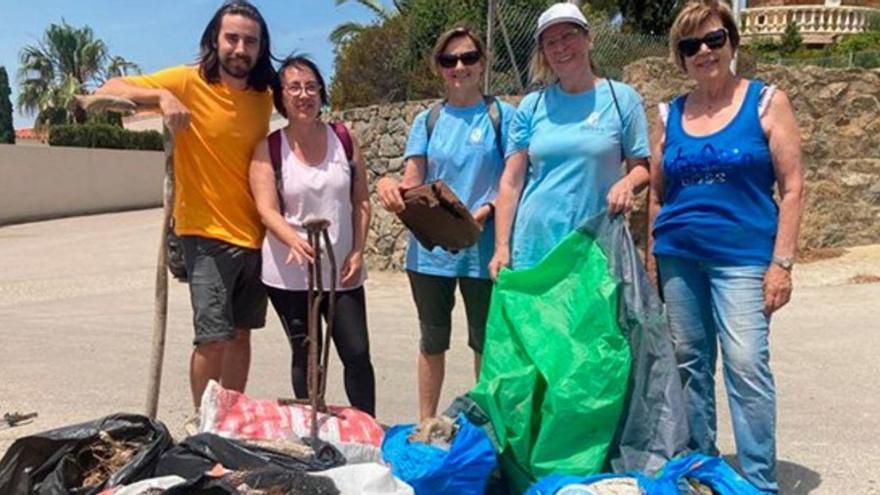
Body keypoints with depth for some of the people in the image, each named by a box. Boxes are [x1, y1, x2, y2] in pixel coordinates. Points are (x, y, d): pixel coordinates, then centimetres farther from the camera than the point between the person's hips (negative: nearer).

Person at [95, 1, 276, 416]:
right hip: (207, 233, -5)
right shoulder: (188, 82, -9)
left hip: (254, 234, 5)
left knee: (241, 333, 14)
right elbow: (109, 90, -9)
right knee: (214, 337, -10)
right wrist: (161, 95, -27)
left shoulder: (264, 97, 6)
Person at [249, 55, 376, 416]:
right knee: (305, 356, 10)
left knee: (357, 353, 0)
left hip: (341, 270, 2)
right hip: (290, 274, -1)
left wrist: (357, 253, -4)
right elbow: (267, 210, -13)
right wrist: (294, 240, -33)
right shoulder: (269, 149, -4)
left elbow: (361, 202, 6)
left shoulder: (344, 140, 3)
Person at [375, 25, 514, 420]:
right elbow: (412, 185, 2)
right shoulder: (427, 120, 8)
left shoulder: (502, 115, 0)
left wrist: (485, 211, -21)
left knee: (486, 341, 7)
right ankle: (425, 424, 26)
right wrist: (390, 187, -21)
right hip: (429, 248, 3)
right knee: (432, 339, 13)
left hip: (482, 249, -3)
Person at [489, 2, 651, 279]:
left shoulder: (622, 98, 2)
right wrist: (501, 246, -2)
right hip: (534, 243, 2)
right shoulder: (532, 105, 6)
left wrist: (627, 183, -19)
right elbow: (511, 181, 4)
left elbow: (643, 167, 5)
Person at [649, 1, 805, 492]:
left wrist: (782, 262, -9)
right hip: (678, 259, 4)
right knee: (690, 364, 9)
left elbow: (792, 187, -1)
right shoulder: (670, 115, 10)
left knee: (746, 363, -10)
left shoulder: (766, 101, 2)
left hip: (742, 257, -3)